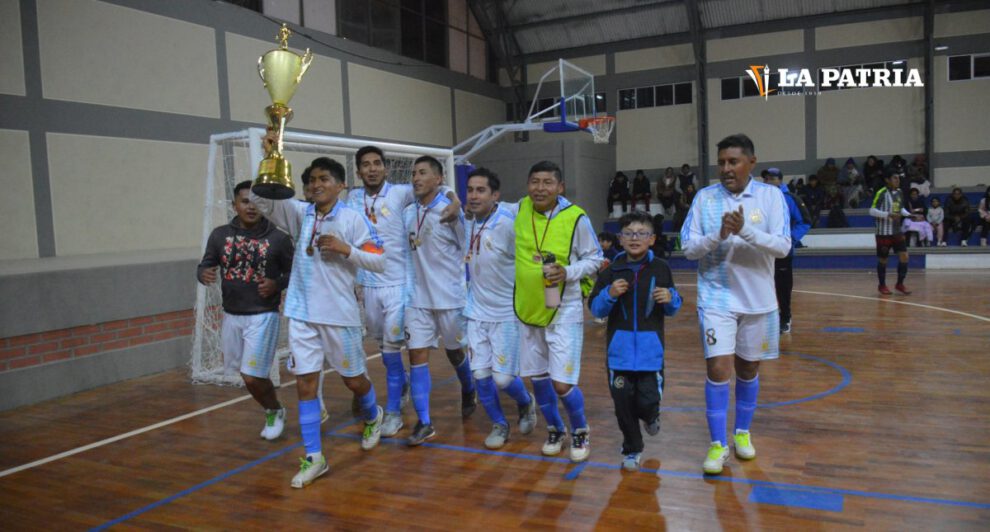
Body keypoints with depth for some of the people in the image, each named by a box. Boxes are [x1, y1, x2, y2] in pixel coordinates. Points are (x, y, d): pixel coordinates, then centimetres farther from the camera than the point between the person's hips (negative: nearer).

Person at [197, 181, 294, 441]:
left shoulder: (278, 238, -8)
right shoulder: (220, 235, 0)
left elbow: (294, 272, 1)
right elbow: (203, 266, 6)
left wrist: (277, 284, -18)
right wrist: (204, 274, -17)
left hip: (263, 316, -4)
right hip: (231, 316, 4)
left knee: (252, 377, -8)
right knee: (249, 375, 16)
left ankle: (275, 412, 21)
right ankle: (274, 411, 41)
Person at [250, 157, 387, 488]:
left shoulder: (352, 219, -6)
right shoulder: (301, 214, 5)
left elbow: (379, 262, -7)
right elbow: (260, 200, -3)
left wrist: (346, 249, -20)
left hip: (340, 314, -3)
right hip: (302, 313, 3)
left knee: (352, 379, 11)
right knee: (305, 382, 2)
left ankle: (372, 417, 44)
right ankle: (314, 457, 12)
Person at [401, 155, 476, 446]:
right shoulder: (407, 213, 5)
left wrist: (466, 284, -4)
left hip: (449, 296, -4)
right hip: (417, 296, 4)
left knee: (454, 351, 14)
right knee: (417, 355, -3)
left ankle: (468, 391, 44)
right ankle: (424, 422, 4)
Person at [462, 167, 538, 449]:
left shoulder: (509, 224, -20)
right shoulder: (468, 223, 0)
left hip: (507, 313, -5)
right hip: (476, 312, 5)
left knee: (503, 378, -3)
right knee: (480, 375, 3)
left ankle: (526, 403, 31)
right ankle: (499, 425, 25)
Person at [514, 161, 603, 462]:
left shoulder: (576, 217, -14)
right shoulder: (521, 209, -2)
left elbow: (594, 258, -5)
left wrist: (568, 272, -20)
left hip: (564, 310, -4)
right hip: (528, 309, 5)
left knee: (562, 383, -6)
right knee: (538, 377, 14)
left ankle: (580, 432, 23)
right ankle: (555, 430, 38)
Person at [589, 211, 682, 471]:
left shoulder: (661, 269, 1)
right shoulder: (611, 271, 1)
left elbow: (673, 309, 11)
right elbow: (595, 309, 3)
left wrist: (670, 298, -11)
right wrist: (609, 294, -15)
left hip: (650, 347, -1)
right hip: (620, 347, 1)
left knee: (648, 399, -6)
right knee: (623, 401, 5)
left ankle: (651, 417, 33)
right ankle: (632, 449, 28)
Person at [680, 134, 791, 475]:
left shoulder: (771, 196, -4)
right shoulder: (705, 197, -3)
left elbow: (783, 246, -13)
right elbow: (689, 248, -5)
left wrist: (745, 230, -27)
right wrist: (719, 235, -23)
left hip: (758, 300, 1)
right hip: (717, 298, -1)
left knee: (748, 368, 14)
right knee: (718, 369, -8)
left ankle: (742, 432, 34)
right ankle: (718, 444, 5)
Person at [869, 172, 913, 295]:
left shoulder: (899, 192, 8)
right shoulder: (881, 193, -13)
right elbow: (872, 211, -17)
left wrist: (909, 215, 4)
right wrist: (888, 214, -26)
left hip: (897, 231, 6)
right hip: (883, 232, -6)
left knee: (904, 256, -1)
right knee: (882, 259, 4)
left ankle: (900, 284, 14)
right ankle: (882, 285, 20)